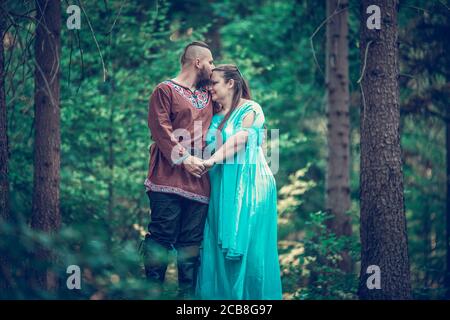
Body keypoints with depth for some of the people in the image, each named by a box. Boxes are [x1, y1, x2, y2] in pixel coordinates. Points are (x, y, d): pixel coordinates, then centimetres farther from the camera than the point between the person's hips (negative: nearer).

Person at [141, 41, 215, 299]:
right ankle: (153, 292, -1)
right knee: (162, 236, -7)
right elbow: (161, 129, -7)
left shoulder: (207, 96, 23)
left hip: (199, 181, 6)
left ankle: (187, 294, 7)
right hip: (169, 179, -6)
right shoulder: (165, 91, 3)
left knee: (191, 241, 4)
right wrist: (183, 158, -16)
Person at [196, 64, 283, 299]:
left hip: (247, 183, -6)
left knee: (247, 243, -6)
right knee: (219, 244, 3)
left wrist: (212, 160, -22)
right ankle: (223, 294, 8)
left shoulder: (250, 109, -2)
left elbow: (238, 140, -14)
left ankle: (252, 295, 0)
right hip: (221, 186, 6)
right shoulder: (216, 116, 17)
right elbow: (209, 147, 14)